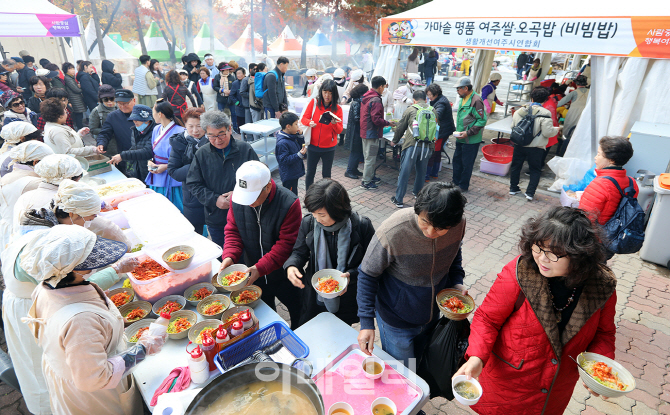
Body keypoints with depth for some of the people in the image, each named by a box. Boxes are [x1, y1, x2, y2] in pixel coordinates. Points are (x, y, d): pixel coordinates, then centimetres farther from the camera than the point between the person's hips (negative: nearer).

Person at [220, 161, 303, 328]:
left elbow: (286, 244, -26)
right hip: (254, 275, 4)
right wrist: (229, 256, -19)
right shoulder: (237, 198, -12)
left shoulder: (289, 204, -28)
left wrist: (261, 267, -31)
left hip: (283, 275, -4)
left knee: (298, 313, 18)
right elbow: (232, 230, -2)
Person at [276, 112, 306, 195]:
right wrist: (299, 155, -33)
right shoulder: (282, 143, -26)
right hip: (288, 176, -10)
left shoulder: (292, 136, 3)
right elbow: (284, 160, -27)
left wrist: (300, 135, -1)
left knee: (293, 194, 25)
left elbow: (301, 145, 16)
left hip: (294, 172, 10)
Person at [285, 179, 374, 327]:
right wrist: (291, 266, -19)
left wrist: (351, 275, -28)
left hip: (347, 299, -2)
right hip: (314, 296, 2)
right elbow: (300, 252, 2)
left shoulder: (362, 226, -21)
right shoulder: (308, 223, -12)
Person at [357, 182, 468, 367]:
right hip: (396, 320, -4)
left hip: (432, 315, 5)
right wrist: (366, 322, -21)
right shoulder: (393, 231, -34)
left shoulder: (459, 224, -20)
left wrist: (457, 283, -8)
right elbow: (367, 274, -20)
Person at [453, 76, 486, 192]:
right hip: (460, 138, 9)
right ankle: (456, 182, 34)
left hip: (471, 140, -9)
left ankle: (463, 186, 16)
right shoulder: (463, 99, 9)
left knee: (467, 164, 3)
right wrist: (457, 130, 13)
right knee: (457, 160, 18)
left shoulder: (476, 101, -19)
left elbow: (482, 120, -20)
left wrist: (468, 133, -22)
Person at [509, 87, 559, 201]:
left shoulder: (520, 110, -1)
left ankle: (513, 188, 28)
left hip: (519, 145, 3)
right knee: (535, 170, 12)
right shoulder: (545, 114, -15)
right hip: (536, 148, -3)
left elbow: (513, 126, 7)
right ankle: (530, 193, 8)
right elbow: (548, 132, -16)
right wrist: (556, 130, 5)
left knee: (516, 166, 19)